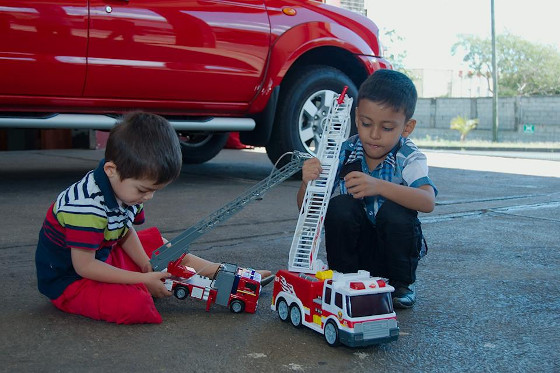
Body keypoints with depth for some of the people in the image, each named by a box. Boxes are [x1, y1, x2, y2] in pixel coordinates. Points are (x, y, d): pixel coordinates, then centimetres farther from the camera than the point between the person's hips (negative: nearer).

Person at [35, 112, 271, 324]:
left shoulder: (126, 187, -5)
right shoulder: (86, 207, -33)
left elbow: (126, 232, 10)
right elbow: (84, 266, -29)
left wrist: (147, 265, -4)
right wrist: (143, 280, -24)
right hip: (69, 279, -9)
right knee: (135, 305, -32)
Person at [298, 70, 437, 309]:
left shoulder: (409, 158, -14)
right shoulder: (344, 153, -10)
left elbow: (428, 202, -34)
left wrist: (379, 186, -47)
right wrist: (307, 184, -34)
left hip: (393, 249, -1)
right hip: (353, 247, 1)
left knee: (393, 211, -30)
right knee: (339, 207, -26)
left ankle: (401, 284, -3)